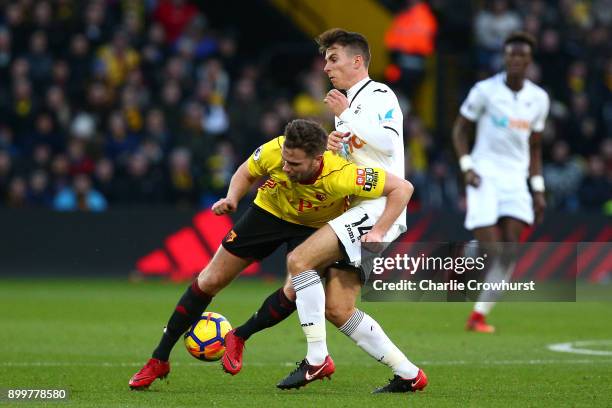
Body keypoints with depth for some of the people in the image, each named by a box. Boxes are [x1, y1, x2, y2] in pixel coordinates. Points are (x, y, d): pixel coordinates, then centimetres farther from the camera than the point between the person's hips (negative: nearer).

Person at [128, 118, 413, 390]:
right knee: (211, 280, 0)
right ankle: (159, 360, 11)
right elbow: (247, 173, -8)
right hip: (269, 211, 2)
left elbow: (402, 188, -33)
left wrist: (378, 232, -39)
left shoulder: (339, 176, -41)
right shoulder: (273, 152, -33)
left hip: (312, 226, -2)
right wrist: (232, 198, -26)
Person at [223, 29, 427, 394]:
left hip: (378, 209, -10)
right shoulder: (349, 105, 28)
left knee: (300, 259, -20)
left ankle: (317, 360, -18)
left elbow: (387, 141, -18)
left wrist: (345, 115, -9)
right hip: (357, 211, 10)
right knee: (337, 309, 1)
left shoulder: (378, 94, -1)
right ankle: (408, 375, 4)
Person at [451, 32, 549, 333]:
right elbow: (460, 129, 3)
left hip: (515, 178, 4)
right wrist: (466, 167, -10)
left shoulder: (538, 99, 9)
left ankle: (479, 314, -3)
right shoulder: (485, 91, -4)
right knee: (488, 248, -14)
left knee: (509, 251, -8)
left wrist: (538, 190, 12)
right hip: (485, 175, -4)